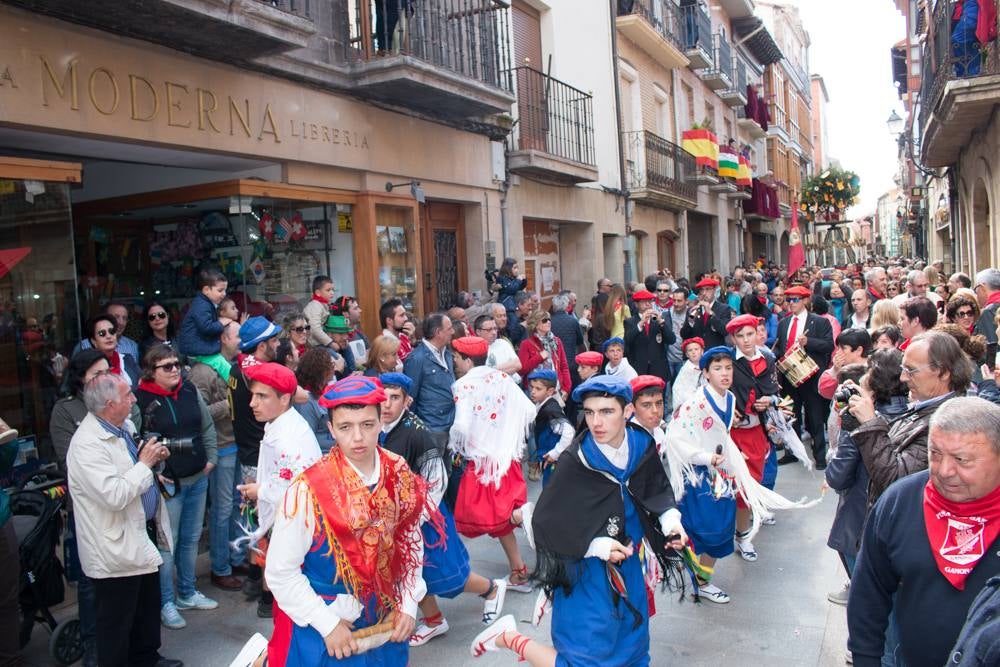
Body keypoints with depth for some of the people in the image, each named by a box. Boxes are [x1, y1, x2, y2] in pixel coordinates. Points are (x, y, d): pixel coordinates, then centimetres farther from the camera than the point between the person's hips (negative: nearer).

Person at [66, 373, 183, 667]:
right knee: (117, 621, 7)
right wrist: (145, 463, -20)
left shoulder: (124, 426, 5)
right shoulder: (87, 444, -24)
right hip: (116, 547, -10)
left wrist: (154, 457, 2)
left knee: (148, 606, 24)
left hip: (143, 535, 10)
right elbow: (114, 495, -31)